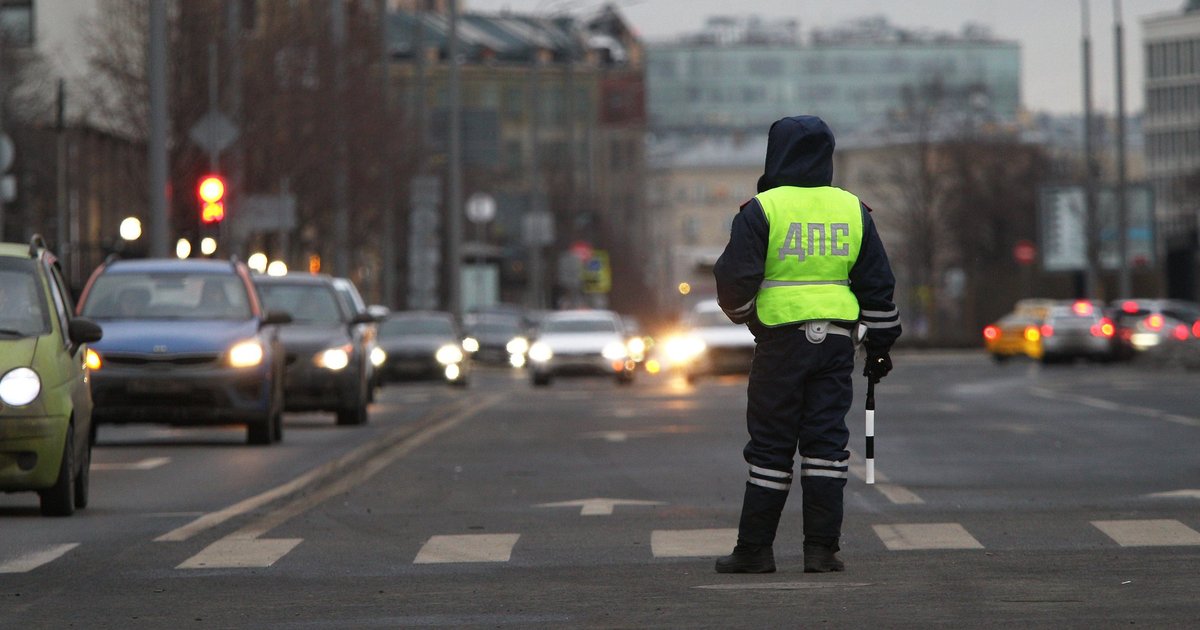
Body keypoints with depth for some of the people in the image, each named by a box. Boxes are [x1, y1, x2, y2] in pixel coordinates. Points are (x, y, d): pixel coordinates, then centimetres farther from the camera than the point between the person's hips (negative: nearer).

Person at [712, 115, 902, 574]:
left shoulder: (762, 210, -5)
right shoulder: (853, 210, 8)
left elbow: (735, 278, -8)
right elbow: (877, 283, 10)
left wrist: (743, 315, 13)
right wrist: (880, 344, 17)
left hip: (781, 338, -3)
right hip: (837, 340, 3)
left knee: (770, 445, 2)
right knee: (826, 441, 5)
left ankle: (756, 548, 5)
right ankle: (821, 548, 1)